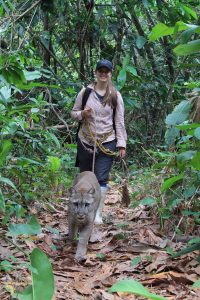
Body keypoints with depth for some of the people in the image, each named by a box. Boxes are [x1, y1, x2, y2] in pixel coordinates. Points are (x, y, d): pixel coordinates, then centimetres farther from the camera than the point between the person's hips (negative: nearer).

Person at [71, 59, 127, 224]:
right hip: (86, 141, 1)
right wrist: (82, 114, -13)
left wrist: (121, 144, -2)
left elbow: (120, 121, 3)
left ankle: (98, 214, 0)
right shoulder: (85, 92, 2)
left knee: (102, 179, -6)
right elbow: (74, 113, 9)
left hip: (107, 143, -1)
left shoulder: (115, 96, 2)